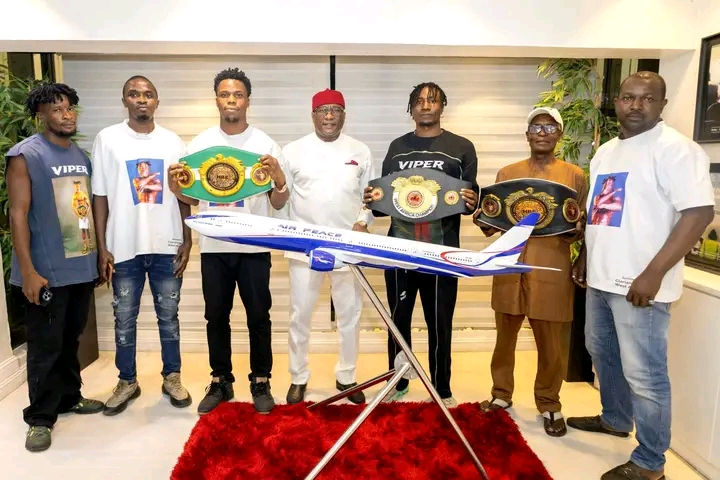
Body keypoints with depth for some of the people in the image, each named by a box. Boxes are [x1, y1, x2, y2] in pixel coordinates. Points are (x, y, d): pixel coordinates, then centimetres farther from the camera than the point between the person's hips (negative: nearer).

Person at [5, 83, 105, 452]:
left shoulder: (81, 156, 12)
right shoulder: (24, 155, -8)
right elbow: (18, 215, -12)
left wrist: (98, 255, 16)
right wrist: (28, 271, -17)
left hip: (82, 267, 6)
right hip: (47, 272, -6)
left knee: (71, 340, 18)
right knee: (46, 346, 3)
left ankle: (69, 397, 34)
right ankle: (40, 417, 17)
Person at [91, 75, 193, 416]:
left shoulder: (172, 141, 4)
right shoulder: (107, 139, 0)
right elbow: (100, 196, 0)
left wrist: (187, 241, 1)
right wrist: (102, 248, -4)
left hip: (167, 246, 1)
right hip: (124, 247, -1)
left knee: (169, 316, 11)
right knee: (124, 319, 10)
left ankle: (172, 377, 26)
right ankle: (127, 381, 27)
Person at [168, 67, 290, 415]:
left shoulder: (265, 144, 0)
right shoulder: (200, 144, 5)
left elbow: (279, 204, -2)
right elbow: (192, 198, 10)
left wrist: (279, 179, -22)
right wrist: (176, 187, -11)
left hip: (254, 247, -2)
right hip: (214, 247, 2)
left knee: (258, 317, 6)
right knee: (216, 316, 11)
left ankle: (260, 383, 21)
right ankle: (220, 382, 27)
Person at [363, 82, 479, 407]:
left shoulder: (462, 147, 5)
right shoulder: (397, 147, 12)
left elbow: (471, 200, 5)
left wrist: (470, 202, -18)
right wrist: (372, 200, -7)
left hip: (442, 251, -2)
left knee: (440, 323, 7)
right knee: (398, 319, 11)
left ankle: (442, 389, 24)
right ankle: (397, 383, 28)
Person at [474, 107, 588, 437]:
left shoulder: (575, 176, 5)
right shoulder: (506, 173, 10)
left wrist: (572, 231, -17)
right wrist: (484, 222, -10)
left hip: (551, 272, -2)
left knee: (550, 344, 7)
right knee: (505, 337, 12)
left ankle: (549, 405, 25)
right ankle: (501, 394, 30)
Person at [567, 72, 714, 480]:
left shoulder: (675, 149, -11)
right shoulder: (606, 151, 14)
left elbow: (700, 212, -20)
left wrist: (654, 273, -24)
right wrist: (584, 259, 19)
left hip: (639, 283, -8)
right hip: (601, 277, 9)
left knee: (643, 374, 0)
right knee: (603, 353, 22)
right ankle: (615, 419, 44)